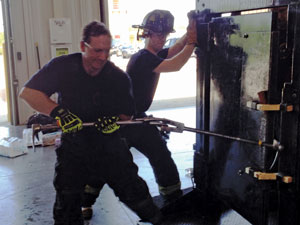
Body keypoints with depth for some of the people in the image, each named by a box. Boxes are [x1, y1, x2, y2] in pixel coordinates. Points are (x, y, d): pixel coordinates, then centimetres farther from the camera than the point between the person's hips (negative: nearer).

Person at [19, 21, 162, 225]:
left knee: (135, 193, -1)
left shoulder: (120, 77, -6)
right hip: (72, 146, 1)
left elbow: (127, 115, 4)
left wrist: (115, 120, -20)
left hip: (109, 146, 0)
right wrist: (58, 111, -25)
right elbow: (27, 92, -11)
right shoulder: (62, 67, -10)